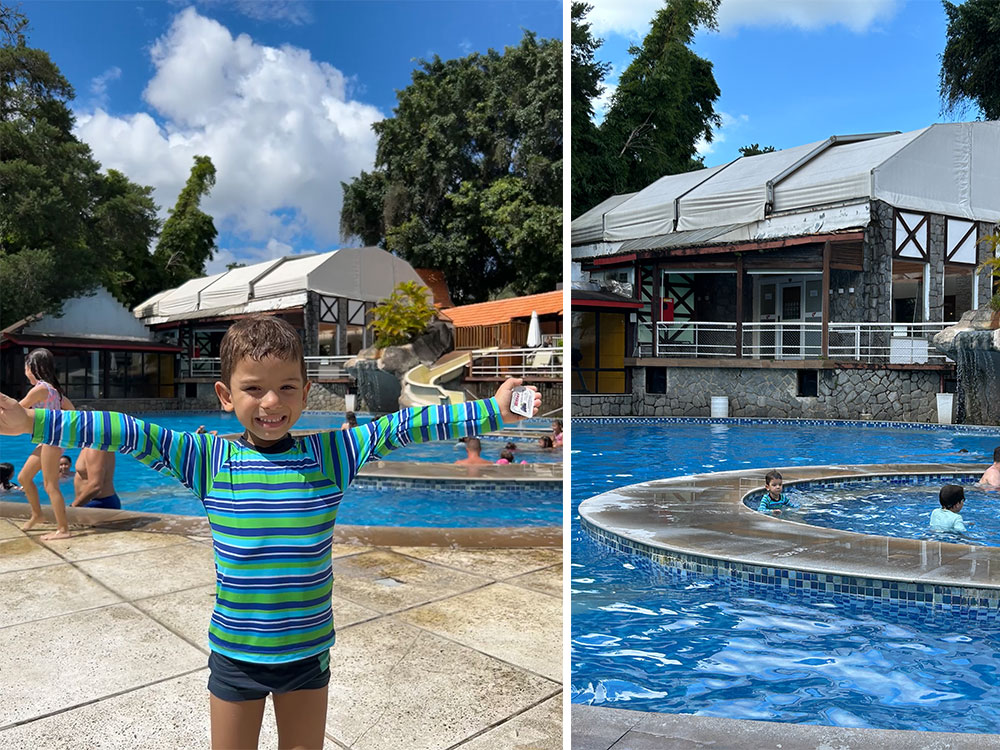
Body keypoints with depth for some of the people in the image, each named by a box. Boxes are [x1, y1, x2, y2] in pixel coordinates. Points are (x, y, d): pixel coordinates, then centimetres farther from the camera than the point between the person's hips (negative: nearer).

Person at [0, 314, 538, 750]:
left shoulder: (330, 453, -10)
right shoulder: (208, 460, -10)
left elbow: (401, 427, -13)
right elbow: (127, 433, -12)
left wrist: (492, 412, -16)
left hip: (308, 651, 0)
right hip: (234, 655, 0)